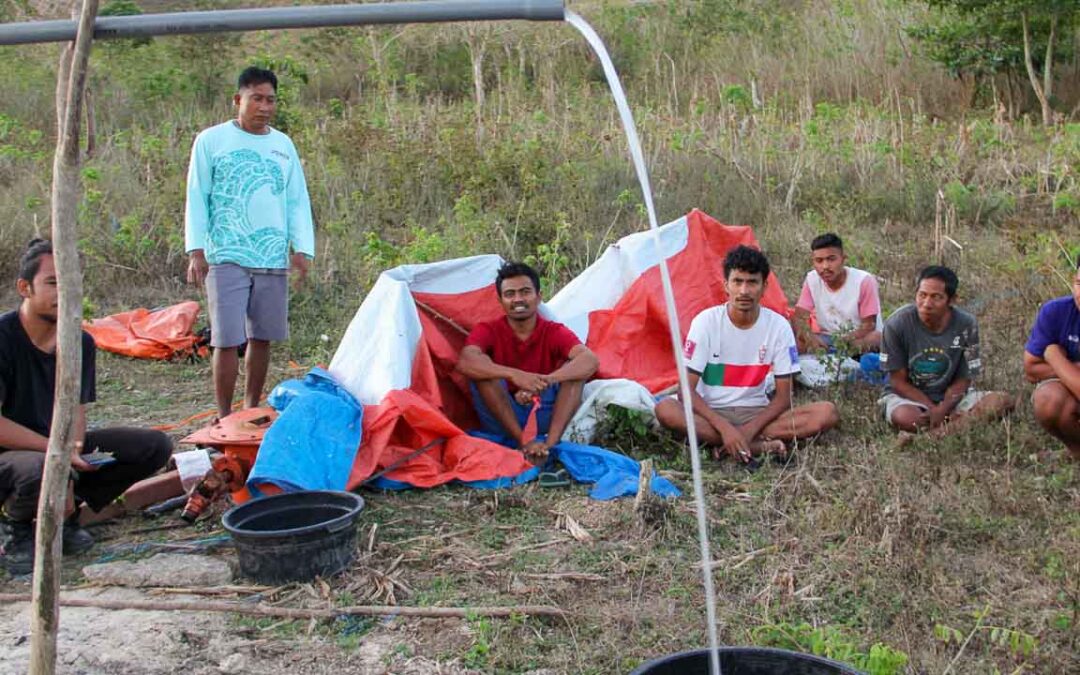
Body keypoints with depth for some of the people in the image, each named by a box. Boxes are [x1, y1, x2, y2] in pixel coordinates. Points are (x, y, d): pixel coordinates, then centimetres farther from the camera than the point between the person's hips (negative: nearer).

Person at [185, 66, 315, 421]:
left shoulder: (283, 145, 13)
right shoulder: (211, 140, 3)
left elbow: (298, 201, 13)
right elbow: (197, 199, 1)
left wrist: (302, 248, 2)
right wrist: (196, 250, -7)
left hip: (274, 259, 4)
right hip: (227, 258, -4)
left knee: (263, 337, 9)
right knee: (228, 339, -6)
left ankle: (252, 410, 23)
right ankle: (224, 418, 3)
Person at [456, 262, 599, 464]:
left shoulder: (555, 332, -3)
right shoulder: (487, 331, -5)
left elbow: (590, 360, -24)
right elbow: (465, 361, -29)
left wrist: (546, 381, -42)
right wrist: (514, 375, -45)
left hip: (545, 418, 1)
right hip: (502, 422, -1)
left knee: (576, 368, -21)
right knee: (481, 370, -25)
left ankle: (550, 445, -35)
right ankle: (524, 442, -30)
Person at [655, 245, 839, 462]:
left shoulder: (779, 326, -8)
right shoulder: (706, 322, -12)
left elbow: (783, 396, -5)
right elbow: (687, 389, -14)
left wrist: (750, 429, -22)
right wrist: (724, 427, -28)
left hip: (756, 412, 2)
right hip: (712, 411, -1)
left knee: (827, 413, -21)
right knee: (665, 409, -34)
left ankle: (734, 446, -24)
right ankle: (760, 446, -28)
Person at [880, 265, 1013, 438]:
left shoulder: (966, 325, -11)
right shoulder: (897, 324, -16)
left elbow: (963, 380, -5)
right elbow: (899, 381, -10)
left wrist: (942, 410, -23)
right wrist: (933, 410, -20)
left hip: (950, 396, 4)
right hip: (907, 396, -4)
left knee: (1003, 401, -22)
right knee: (904, 417, -38)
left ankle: (934, 432, -28)